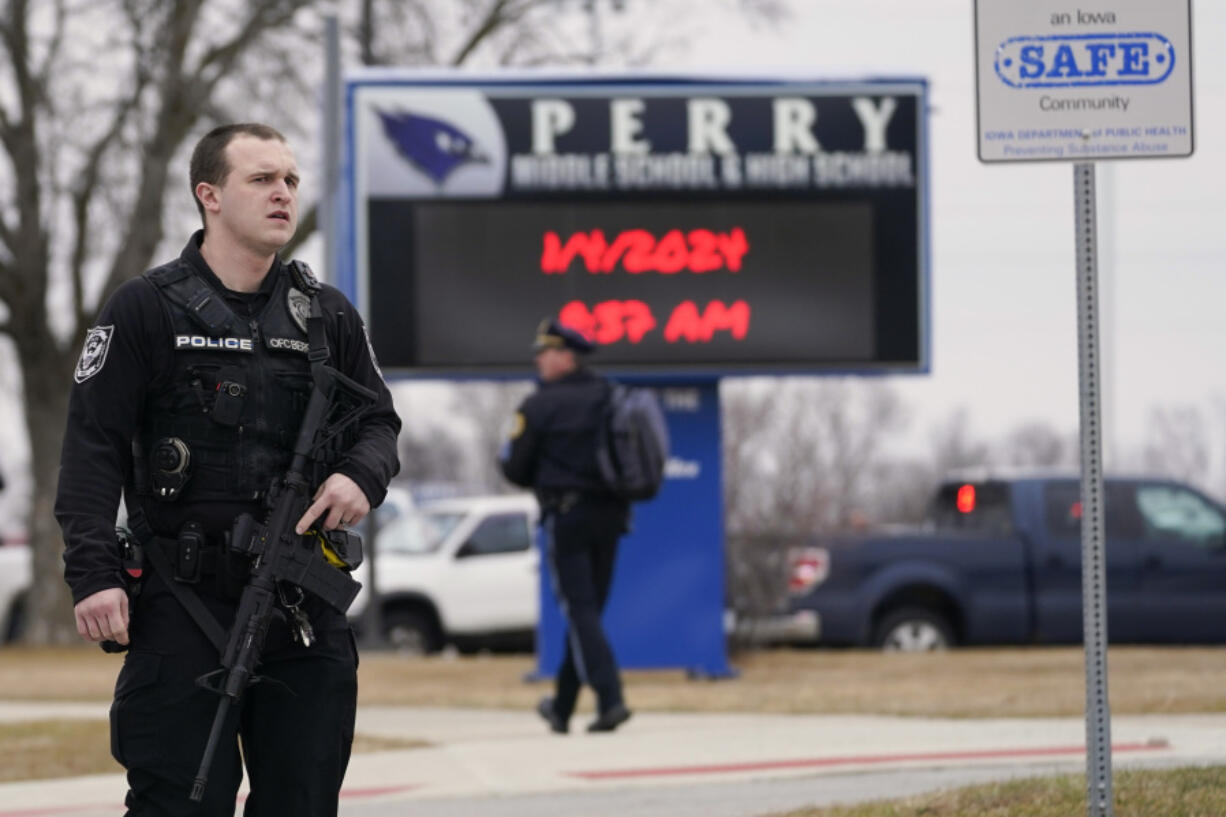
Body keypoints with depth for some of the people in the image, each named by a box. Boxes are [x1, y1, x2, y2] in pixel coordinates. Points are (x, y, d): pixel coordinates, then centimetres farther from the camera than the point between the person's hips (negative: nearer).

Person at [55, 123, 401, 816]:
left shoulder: (329, 315, 12)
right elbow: (93, 446, -4)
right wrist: (94, 573, -14)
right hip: (183, 601, -4)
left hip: (305, 603, 4)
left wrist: (360, 475, -6)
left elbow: (378, 421, 19)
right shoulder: (147, 309, 0)